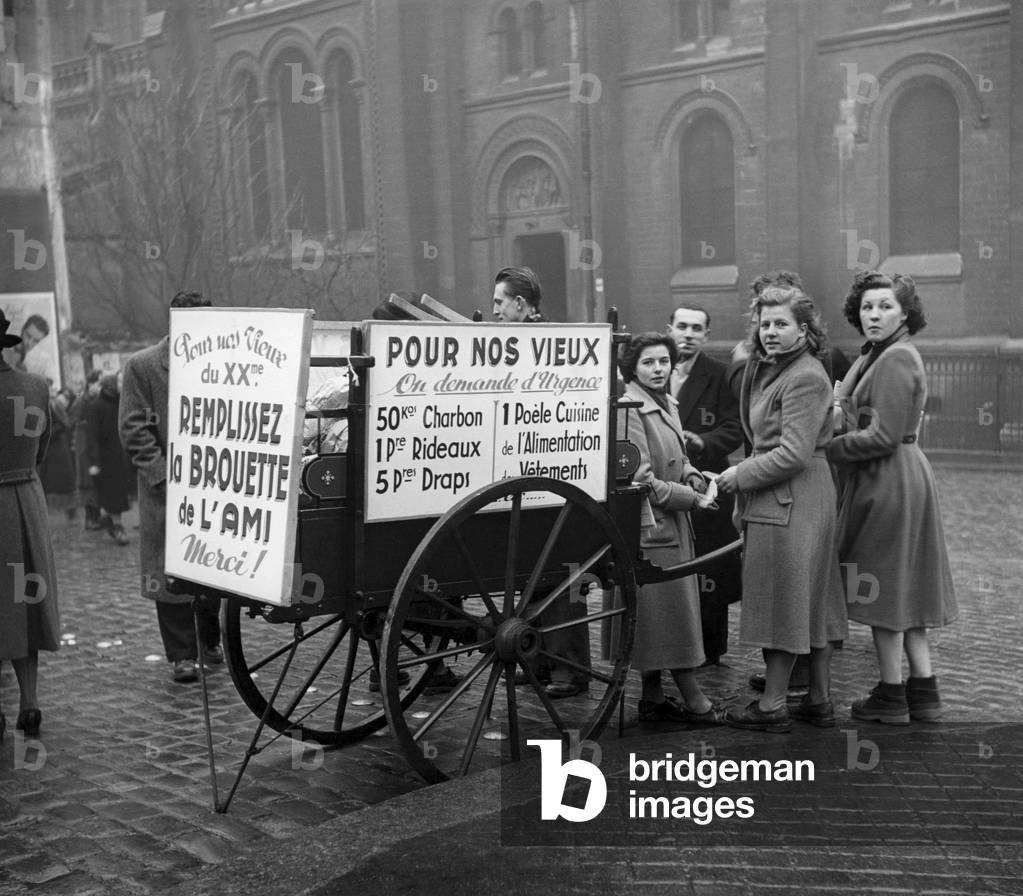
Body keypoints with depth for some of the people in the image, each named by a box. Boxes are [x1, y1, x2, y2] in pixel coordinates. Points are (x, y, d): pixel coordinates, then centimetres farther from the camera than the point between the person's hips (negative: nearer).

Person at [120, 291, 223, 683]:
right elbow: (134, 430, -4)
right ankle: (181, 655, 10)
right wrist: (166, 477, -12)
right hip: (165, 490, -2)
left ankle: (210, 640, 29)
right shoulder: (142, 366, 0)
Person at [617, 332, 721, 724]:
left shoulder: (667, 404, 11)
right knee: (671, 611, -1)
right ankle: (693, 699, 8)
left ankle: (652, 697, 23)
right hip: (650, 526, -9)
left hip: (672, 525, 9)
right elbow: (642, 481, -20)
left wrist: (694, 477, 1)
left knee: (662, 616, 14)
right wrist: (690, 497, -13)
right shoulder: (630, 411, -17)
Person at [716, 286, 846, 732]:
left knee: (783, 600, -2)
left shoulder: (805, 378, -16)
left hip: (790, 501, -10)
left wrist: (741, 475, -13)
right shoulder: (773, 369, 16)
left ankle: (772, 706, 7)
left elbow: (794, 454, -21)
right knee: (812, 603, 14)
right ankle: (819, 700, 23)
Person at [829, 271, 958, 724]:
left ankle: (891, 698, 10)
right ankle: (923, 691, 22)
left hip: (890, 480, -10)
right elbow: (860, 420, 16)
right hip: (903, 478, 10)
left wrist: (830, 448, -11)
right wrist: (840, 419, -2)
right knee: (905, 588, 14)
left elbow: (883, 436, -20)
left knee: (885, 586, 0)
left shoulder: (896, 359, -16)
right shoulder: (875, 356, 14)